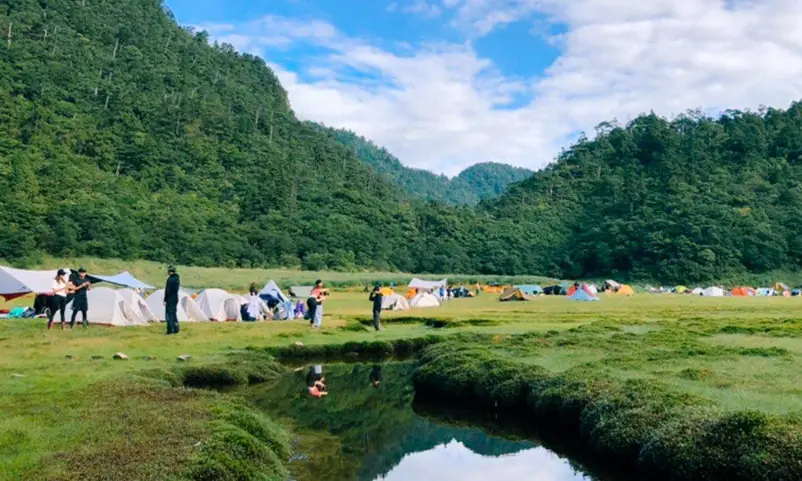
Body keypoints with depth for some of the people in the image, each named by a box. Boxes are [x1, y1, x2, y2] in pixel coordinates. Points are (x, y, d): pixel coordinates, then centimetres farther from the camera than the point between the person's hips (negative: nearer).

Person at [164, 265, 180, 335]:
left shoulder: (170, 279, -16)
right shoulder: (177, 278, 11)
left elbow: (168, 290, -18)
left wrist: (165, 300, -13)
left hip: (170, 299, -9)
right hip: (176, 298, 9)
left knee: (169, 314, -5)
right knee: (174, 314, 15)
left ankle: (170, 330, -6)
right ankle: (175, 330, 18)